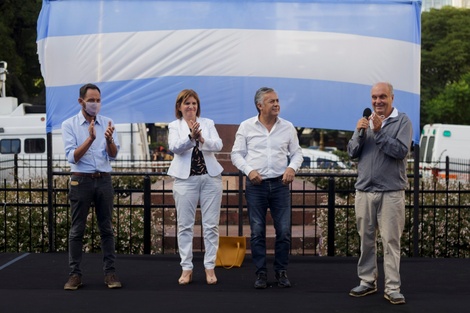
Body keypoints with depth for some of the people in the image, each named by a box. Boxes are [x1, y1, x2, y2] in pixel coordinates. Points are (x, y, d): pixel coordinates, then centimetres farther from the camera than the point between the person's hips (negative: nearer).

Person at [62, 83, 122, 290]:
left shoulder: (107, 123, 4)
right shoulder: (69, 125, -3)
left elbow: (113, 155, -1)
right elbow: (72, 157, -12)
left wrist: (109, 139, -22)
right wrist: (90, 139, -25)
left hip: (104, 180, 2)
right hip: (81, 181, -2)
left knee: (106, 228, 5)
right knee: (77, 229, 2)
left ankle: (110, 272, 10)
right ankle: (75, 274, 8)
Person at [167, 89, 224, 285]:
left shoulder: (208, 123, 9)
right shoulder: (174, 126, 5)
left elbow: (218, 145, -6)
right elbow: (174, 147, -13)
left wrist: (202, 139, -26)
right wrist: (191, 137, -30)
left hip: (210, 177, 1)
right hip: (185, 178, -1)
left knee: (211, 225, 2)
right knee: (185, 225, 2)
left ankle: (210, 267, 9)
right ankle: (186, 268, 10)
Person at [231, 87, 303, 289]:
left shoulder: (288, 127, 6)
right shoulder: (246, 127, 2)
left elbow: (296, 153, 11)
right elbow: (236, 154, 4)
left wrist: (292, 167, -9)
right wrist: (249, 170, -12)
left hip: (280, 184, 1)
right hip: (255, 185, -1)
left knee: (284, 230, 0)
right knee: (257, 231, 3)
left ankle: (281, 272, 15)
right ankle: (261, 273, 14)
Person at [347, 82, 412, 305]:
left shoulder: (402, 121, -1)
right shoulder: (366, 121, 13)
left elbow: (401, 151, -13)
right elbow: (352, 152, 7)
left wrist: (379, 131, -17)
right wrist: (359, 133, -10)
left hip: (391, 192, -4)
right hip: (364, 190, 4)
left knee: (391, 241, -3)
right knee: (366, 239, 10)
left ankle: (392, 288, 2)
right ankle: (367, 281, 20)